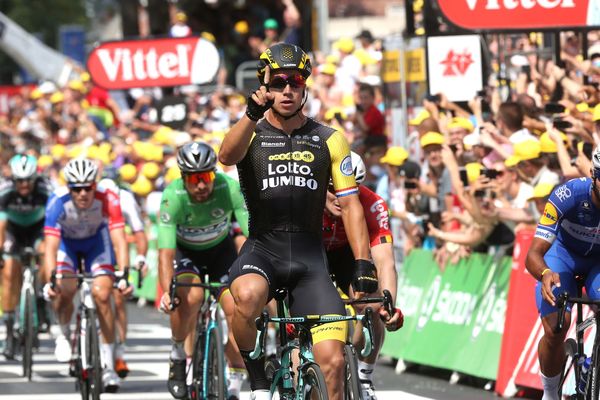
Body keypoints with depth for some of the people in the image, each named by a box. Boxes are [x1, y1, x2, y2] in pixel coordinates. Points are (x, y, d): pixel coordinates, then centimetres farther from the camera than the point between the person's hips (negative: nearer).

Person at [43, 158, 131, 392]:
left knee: (102, 294, -17)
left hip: (97, 240, 0)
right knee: (65, 290, -26)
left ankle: (108, 366, -8)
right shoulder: (58, 202, -35)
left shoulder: (108, 200, -34)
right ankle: (64, 334, 7)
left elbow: (119, 241, -37)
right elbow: (51, 247, -39)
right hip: (66, 241, 0)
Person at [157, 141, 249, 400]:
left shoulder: (229, 189, -31)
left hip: (221, 249, 1)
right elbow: (165, 252, -37)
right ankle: (178, 354, -4)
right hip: (185, 250, -1)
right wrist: (167, 291, -52)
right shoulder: (173, 197, -33)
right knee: (191, 297, -31)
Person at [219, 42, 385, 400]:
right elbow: (227, 156, -21)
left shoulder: (328, 140, 9)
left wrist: (364, 264, -9)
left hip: (310, 256, 2)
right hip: (262, 249, -2)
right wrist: (253, 114, -39)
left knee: (333, 361, -11)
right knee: (247, 297, -37)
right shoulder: (251, 134, 4)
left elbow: (350, 205, 4)